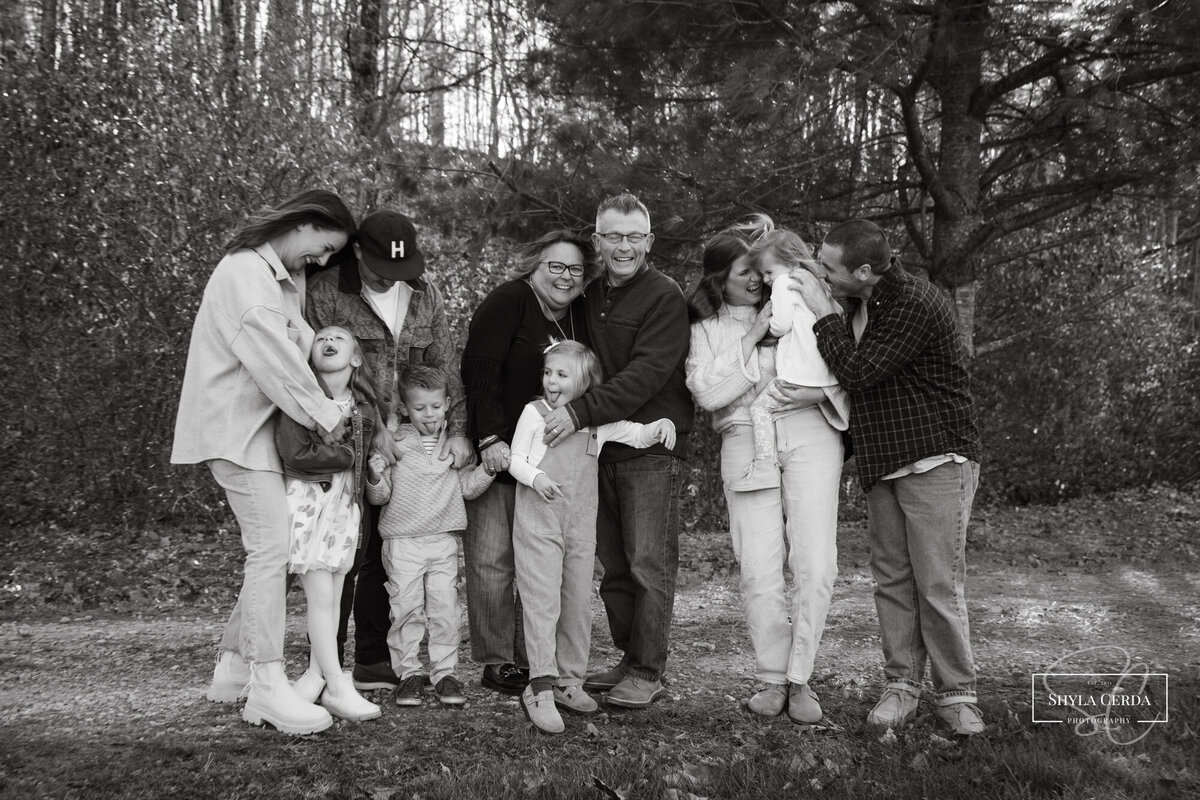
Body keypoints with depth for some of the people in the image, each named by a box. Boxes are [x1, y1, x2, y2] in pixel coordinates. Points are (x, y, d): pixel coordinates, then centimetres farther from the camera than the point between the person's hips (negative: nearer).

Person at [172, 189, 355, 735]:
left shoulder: (287, 279, 18)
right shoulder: (246, 272, -14)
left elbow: (300, 347, 12)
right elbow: (271, 357, -21)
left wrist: (323, 409, -1)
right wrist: (323, 413, -15)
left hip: (264, 428, 10)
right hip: (235, 429, -10)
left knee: (272, 550, 9)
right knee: (270, 549, -14)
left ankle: (233, 666, 19)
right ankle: (267, 687, -11)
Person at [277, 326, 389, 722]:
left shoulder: (364, 406, 6)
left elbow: (368, 456, 13)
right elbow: (296, 452, -18)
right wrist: (348, 454, -11)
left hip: (346, 500, 5)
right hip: (308, 496, -5)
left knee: (332, 596, 6)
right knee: (321, 596, -5)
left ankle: (316, 675, 18)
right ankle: (338, 686, -1)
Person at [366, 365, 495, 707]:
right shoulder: (395, 444, -2)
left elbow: (467, 487, 10)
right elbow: (380, 497, -2)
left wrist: (488, 467, -5)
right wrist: (376, 477, -22)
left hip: (444, 540, 2)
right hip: (402, 541, -2)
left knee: (445, 607, 2)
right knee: (406, 607, 1)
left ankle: (445, 672, 12)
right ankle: (409, 672, 13)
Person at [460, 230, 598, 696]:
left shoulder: (581, 316, 12)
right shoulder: (508, 301, -7)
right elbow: (479, 371, -15)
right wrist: (491, 439, -23)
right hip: (496, 453, -5)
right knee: (492, 558, -4)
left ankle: (532, 661, 13)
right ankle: (497, 663, 4)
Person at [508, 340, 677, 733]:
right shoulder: (534, 412, 2)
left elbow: (636, 434, 9)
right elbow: (516, 459, 3)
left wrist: (661, 426, -12)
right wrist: (535, 477, -17)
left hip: (581, 525, 4)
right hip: (537, 523, -4)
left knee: (578, 602, 8)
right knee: (542, 600, -10)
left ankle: (569, 679, 20)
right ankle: (540, 687, -10)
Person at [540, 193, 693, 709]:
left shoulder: (664, 297, -7)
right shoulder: (590, 298, 15)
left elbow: (645, 373, -18)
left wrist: (582, 411, -24)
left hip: (653, 448, -7)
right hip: (603, 449, 7)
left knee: (649, 563, -5)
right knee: (614, 565, 11)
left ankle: (648, 672, 3)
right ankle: (629, 660, 22)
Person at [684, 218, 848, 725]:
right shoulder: (705, 328, 14)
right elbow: (707, 393, -2)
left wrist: (825, 390, -4)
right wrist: (750, 340, -5)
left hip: (809, 430, 1)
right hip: (744, 438, 0)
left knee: (815, 564, -8)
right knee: (759, 570, -9)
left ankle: (800, 678, 4)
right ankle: (772, 679, 7)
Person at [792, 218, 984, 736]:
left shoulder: (918, 306, -18)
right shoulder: (860, 303, 10)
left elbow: (858, 373, -20)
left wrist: (823, 315, -11)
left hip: (935, 460, -8)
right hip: (881, 464, 8)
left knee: (939, 585, -6)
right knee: (892, 580, 8)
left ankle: (956, 695, 5)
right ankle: (902, 685, 16)